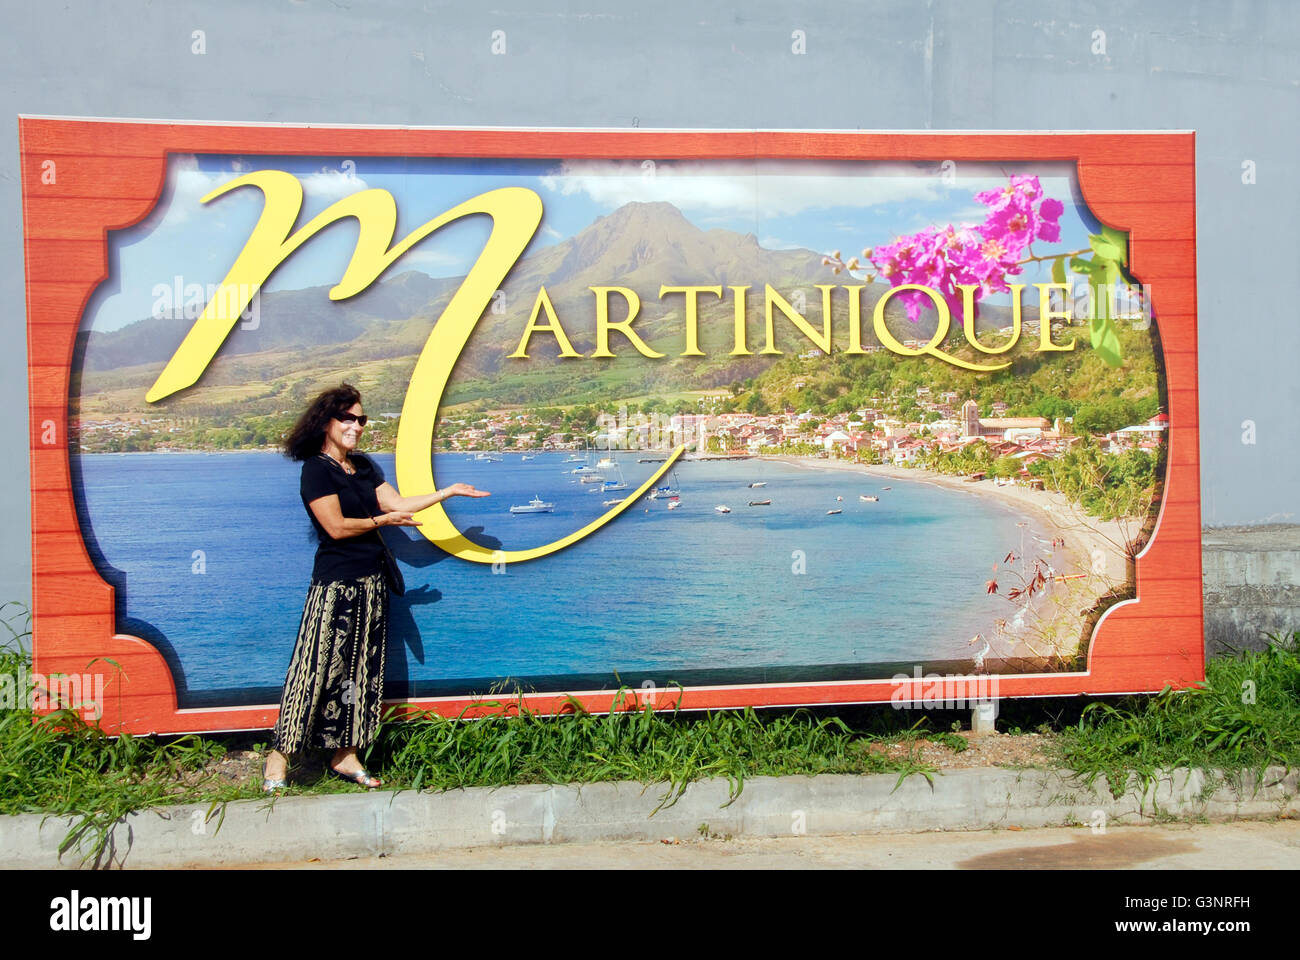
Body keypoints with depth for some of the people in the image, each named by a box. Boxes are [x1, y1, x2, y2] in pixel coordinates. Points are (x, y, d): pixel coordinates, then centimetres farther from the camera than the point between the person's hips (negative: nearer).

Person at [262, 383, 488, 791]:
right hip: (335, 584, -8)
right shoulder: (317, 469, -8)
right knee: (316, 666, -6)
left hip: (371, 582, 8)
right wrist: (382, 520, -4)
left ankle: (346, 754, 16)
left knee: (360, 669, 8)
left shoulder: (364, 466, 15)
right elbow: (336, 527, -14)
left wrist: (450, 491, 11)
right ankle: (280, 755, 2)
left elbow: (399, 504, 13)